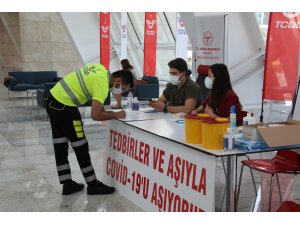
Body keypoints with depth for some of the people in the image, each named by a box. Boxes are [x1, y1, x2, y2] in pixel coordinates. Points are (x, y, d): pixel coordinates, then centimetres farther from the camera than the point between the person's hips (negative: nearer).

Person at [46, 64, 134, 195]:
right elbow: (95, 115, -24)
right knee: (80, 146, 0)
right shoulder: (102, 85, -19)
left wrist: (102, 109, 12)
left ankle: (67, 184, 21)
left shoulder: (101, 69, 6)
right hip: (64, 106, -10)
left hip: (53, 100, 10)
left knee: (60, 145, 12)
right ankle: (92, 184, 10)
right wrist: (115, 115, -9)